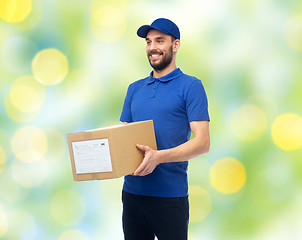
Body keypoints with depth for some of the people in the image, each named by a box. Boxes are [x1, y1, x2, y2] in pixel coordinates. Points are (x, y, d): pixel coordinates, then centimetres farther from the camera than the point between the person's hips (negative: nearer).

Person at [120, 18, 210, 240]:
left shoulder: (191, 86, -2)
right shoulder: (134, 89, 15)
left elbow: (203, 142, -10)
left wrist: (159, 156, -24)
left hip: (170, 195, -5)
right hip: (132, 192, 5)